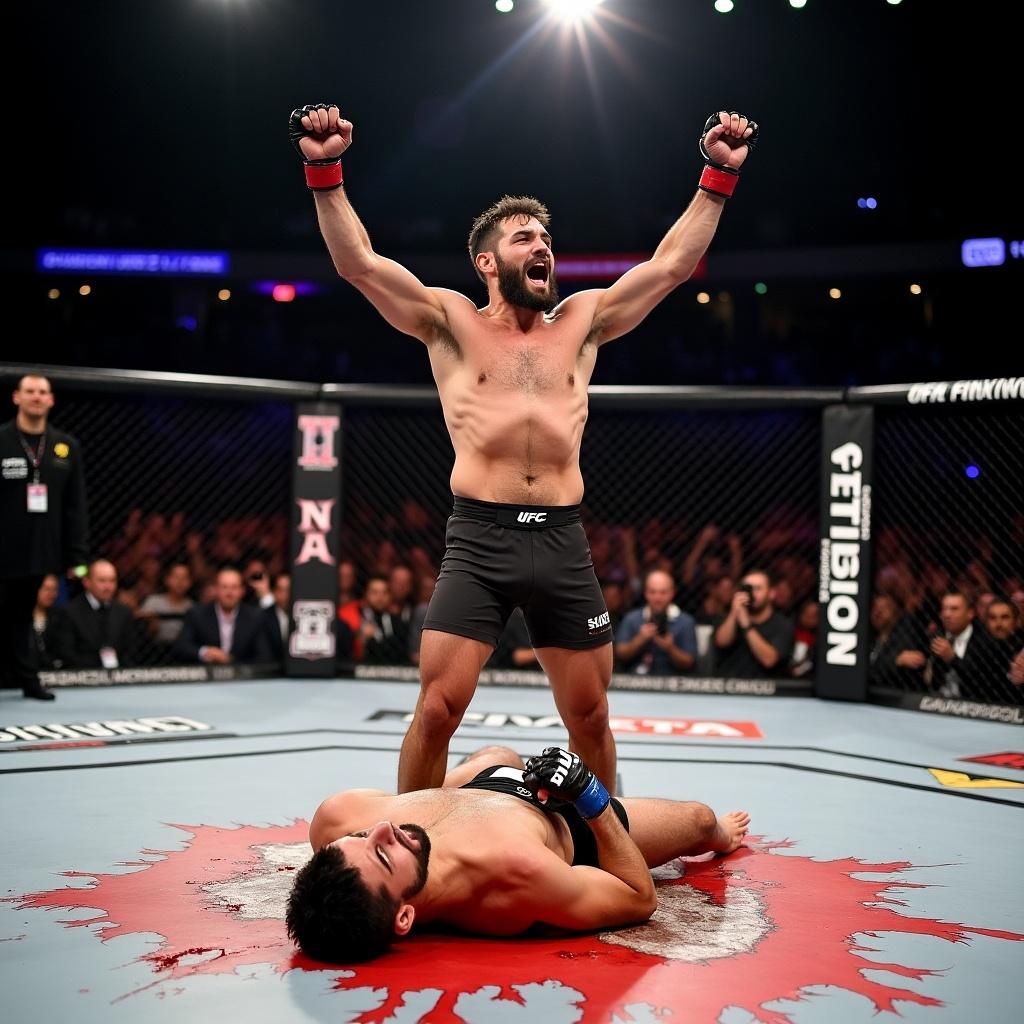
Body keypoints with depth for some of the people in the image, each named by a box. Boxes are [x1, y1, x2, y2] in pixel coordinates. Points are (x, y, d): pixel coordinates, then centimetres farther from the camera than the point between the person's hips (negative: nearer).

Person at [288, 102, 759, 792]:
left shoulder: (583, 321, 16)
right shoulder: (451, 321, 8)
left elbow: (671, 263, 16)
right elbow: (359, 262, 0)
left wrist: (720, 175, 13)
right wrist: (325, 169, -9)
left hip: (563, 542, 3)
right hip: (479, 540, -2)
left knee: (591, 718, 8)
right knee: (437, 710, -7)